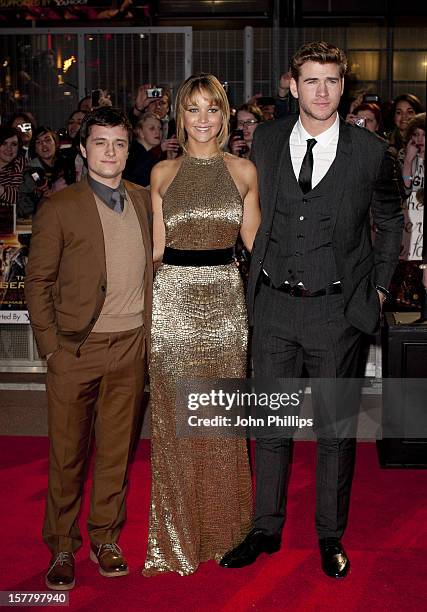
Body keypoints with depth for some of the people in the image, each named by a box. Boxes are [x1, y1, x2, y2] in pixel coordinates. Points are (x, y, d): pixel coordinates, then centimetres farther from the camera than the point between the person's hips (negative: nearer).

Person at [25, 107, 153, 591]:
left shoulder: (144, 202, 9)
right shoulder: (59, 208, -4)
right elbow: (37, 282, -2)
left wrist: (149, 328, 10)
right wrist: (50, 345, -7)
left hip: (131, 347, 4)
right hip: (76, 350, -3)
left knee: (116, 450, 11)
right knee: (68, 454, 6)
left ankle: (105, 539, 27)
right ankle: (61, 548, 21)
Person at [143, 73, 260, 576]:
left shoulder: (244, 171, 8)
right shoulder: (162, 172, 7)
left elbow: (255, 242, 11)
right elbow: (156, 247, 7)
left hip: (225, 299, 1)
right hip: (174, 298, 0)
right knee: (175, 416, 4)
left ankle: (222, 528, 26)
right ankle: (178, 534, 20)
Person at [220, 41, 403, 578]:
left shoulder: (370, 152, -3)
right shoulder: (265, 141, 3)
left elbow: (390, 222, 10)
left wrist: (378, 287, 6)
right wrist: (263, 273, 10)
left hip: (337, 310, -2)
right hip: (274, 306, 2)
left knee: (335, 426, 8)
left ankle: (330, 535, 26)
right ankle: (266, 529, 27)